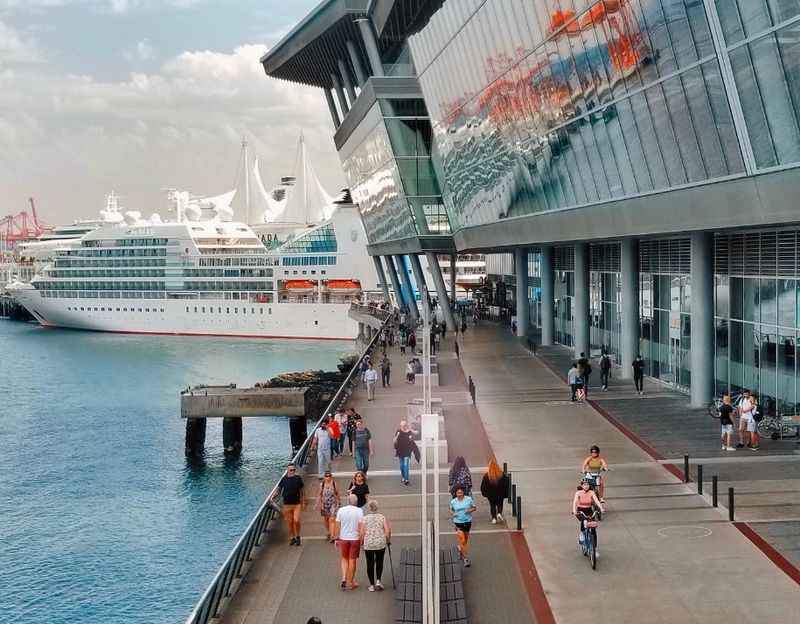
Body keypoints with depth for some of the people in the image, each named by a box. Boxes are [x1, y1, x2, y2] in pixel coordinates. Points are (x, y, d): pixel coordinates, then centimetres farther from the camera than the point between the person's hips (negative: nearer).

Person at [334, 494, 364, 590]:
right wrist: (362, 539, -4)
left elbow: (337, 525, -1)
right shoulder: (359, 511, -8)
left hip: (343, 538, 2)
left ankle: (344, 579, 2)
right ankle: (350, 582, 14)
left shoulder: (341, 510, -3)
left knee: (344, 559, 17)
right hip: (355, 538, -2)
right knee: (352, 560, 8)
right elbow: (361, 526, -11)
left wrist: (336, 538, 8)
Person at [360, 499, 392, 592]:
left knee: (370, 564, 9)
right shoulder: (382, 517, 0)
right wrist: (388, 540, 10)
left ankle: (372, 585, 14)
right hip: (380, 543, 1)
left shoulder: (365, 518, -3)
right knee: (379, 562, 19)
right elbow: (388, 531, -6)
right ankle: (378, 581, 7)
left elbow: (362, 532, -7)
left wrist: (362, 541, 9)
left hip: (368, 544, -1)